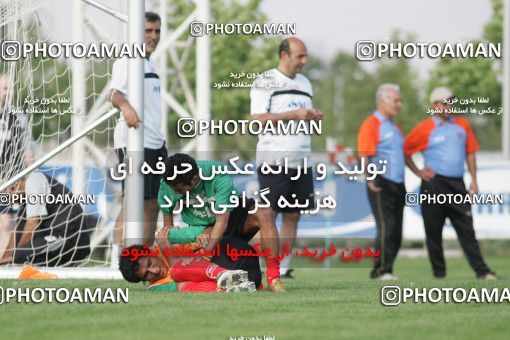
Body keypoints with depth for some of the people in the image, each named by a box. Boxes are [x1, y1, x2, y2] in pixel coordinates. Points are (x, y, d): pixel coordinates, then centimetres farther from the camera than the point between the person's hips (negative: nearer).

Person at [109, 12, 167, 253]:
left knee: (152, 204, 9)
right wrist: (124, 106, -46)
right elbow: (115, 94, -25)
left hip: (155, 141, 9)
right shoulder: (127, 61, -8)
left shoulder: (150, 65, 20)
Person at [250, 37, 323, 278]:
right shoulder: (265, 82, -5)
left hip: (301, 159, 7)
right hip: (274, 160, -7)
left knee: (292, 216, 5)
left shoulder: (304, 83, 18)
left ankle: (283, 269, 8)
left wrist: (314, 118, 2)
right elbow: (258, 119, -14)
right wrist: (294, 115, -17)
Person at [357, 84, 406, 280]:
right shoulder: (371, 125, -6)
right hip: (381, 185, -8)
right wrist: (370, 180, -25)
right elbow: (364, 156, -14)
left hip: (397, 185, 8)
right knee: (386, 229, -13)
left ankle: (384, 271, 11)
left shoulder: (395, 127, 21)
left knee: (396, 233, 6)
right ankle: (382, 270, -10)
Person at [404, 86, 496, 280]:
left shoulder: (463, 125, 11)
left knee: (466, 229, -2)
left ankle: (481, 271, -6)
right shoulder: (424, 129, -1)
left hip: (457, 184, 3)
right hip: (434, 185, -3)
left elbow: (470, 152, 16)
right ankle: (439, 271, 10)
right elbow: (405, 151, 6)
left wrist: (473, 179, 10)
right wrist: (418, 172, -1)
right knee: (434, 231, 1)